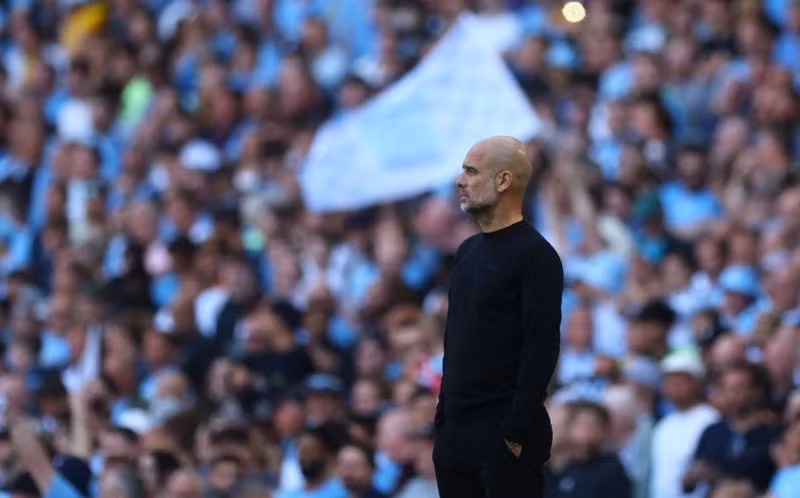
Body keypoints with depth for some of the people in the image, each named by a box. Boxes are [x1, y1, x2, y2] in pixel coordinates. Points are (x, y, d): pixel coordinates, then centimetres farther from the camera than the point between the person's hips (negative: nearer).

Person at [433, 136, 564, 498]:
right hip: (455, 428, 9)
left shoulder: (534, 255, -10)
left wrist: (519, 431, -20)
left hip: (504, 433, -9)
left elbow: (541, 350, -16)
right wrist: (443, 413, 16)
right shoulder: (469, 251, 16)